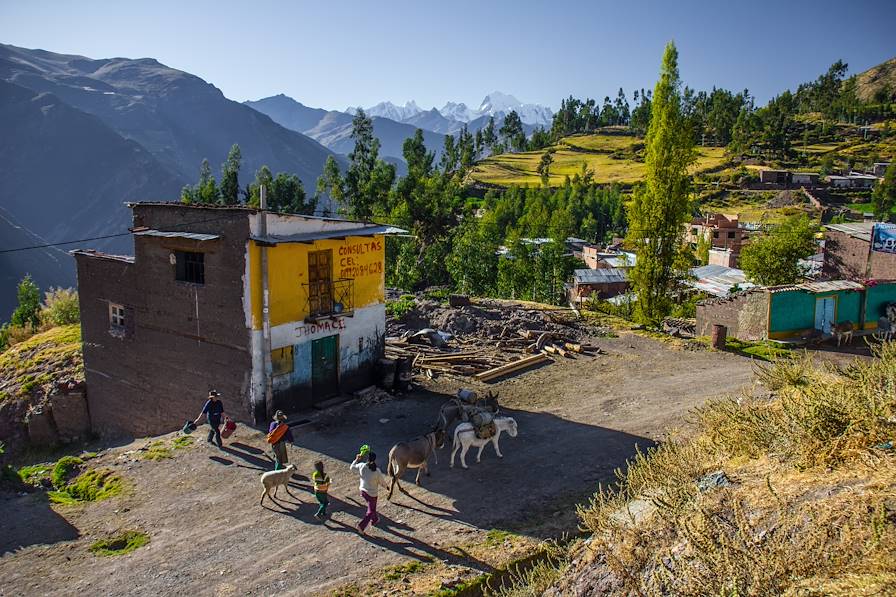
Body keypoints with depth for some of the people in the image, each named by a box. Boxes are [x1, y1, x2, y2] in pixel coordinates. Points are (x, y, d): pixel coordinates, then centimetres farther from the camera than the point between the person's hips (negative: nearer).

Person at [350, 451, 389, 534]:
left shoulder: (362, 466, -16)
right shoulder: (376, 472, -24)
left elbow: (352, 467, 4)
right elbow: (382, 482, -9)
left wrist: (357, 459, 16)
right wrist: (386, 484, 12)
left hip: (363, 491, 5)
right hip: (372, 494, -5)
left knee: (372, 506, 30)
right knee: (371, 511, 12)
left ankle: (375, 520, 49)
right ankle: (361, 526, 3)